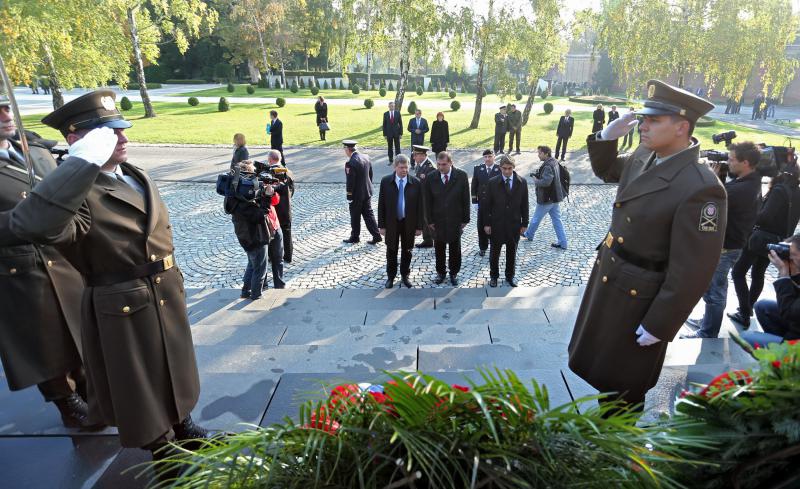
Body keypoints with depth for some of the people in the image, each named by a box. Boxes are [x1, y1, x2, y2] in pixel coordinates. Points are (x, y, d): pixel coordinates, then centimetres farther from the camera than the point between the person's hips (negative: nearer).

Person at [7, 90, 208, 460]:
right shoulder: (77, 194, -23)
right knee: (139, 387, 15)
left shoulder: (136, 176, 4)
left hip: (166, 299, 8)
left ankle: (181, 428, 51)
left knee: (173, 369, 26)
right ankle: (164, 454, 38)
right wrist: (84, 162, -42)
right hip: (122, 312, -8)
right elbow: (30, 226, -46)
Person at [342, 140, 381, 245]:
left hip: (356, 194, -7)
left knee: (355, 217, 9)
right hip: (367, 192, 7)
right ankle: (376, 235, 13)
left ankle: (355, 237, 24)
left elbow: (350, 182, -20)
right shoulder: (366, 157, 2)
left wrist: (349, 196, -11)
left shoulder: (350, 163, -23)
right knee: (368, 214, 13)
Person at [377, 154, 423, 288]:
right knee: (391, 251, 12)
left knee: (407, 251, 13)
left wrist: (419, 226, -4)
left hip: (409, 223, 0)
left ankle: (405, 276, 31)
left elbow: (420, 205, -3)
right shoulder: (386, 181, -7)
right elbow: (381, 205, -3)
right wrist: (381, 225, -4)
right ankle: (390, 277, 28)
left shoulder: (416, 182, -7)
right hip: (391, 223, 0)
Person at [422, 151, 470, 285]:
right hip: (438, 221, 0)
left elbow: (466, 199, -5)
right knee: (439, 249, 13)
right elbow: (427, 201, -2)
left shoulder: (461, 176, -10)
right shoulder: (430, 178, -8)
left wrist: (465, 219, -4)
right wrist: (429, 220, -4)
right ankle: (440, 272, 32)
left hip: (455, 220, 0)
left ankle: (454, 273, 31)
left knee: (455, 249, 14)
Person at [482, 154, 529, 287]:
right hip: (497, 224, -1)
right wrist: (487, 223, -5)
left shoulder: (522, 182, -4)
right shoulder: (493, 182, -8)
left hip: (514, 224, 1)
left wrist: (524, 223, 2)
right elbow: (487, 204, -4)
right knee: (495, 252, 11)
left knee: (512, 252, 14)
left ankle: (510, 276, 31)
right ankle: (493, 276, 29)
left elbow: (524, 204, 2)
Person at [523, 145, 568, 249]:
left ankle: (528, 235, 34)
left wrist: (535, 180, -15)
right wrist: (536, 174, 4)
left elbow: (545, 182, -32)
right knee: (557, 220, 12)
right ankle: (562, 243, 14)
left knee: (536, 218, 13)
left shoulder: (548, 166, -25)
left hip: (546, 198, -9)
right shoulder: (554, 162, 7)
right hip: (555, 197, 9)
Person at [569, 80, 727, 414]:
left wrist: (658, 326, -18)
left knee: (622, 389, 14)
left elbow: (692, 271, -25)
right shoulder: (643, 157, -3)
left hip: (638, 299, -8)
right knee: (597, 363, 29)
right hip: (607, 279, 8)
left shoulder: (700, 188, -28)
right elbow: (606, 170, 19)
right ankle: (607, 417, 55)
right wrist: (607, 137, -2)